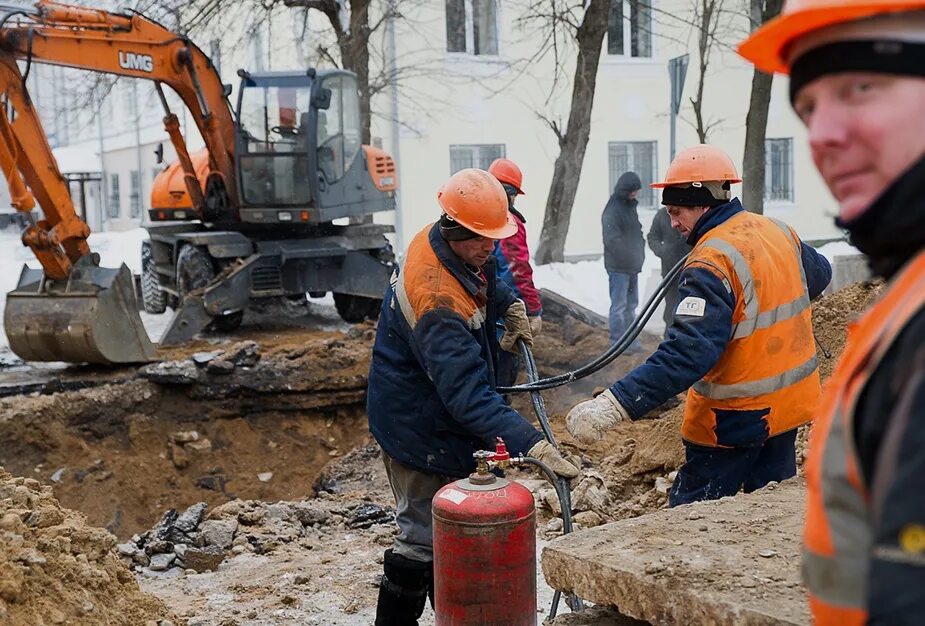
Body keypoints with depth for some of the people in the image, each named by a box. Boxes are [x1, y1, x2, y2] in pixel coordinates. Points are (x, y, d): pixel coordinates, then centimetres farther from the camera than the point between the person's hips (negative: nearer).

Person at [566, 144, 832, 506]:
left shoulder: (712, 263, -25)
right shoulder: (779, 232, 1)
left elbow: (686, 355, -35)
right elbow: (819, 274, 23)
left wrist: (612, 406, -39)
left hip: (736, 419, -8)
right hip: (789, 399, 8)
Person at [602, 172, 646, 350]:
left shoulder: (630, 207, 15)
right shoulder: (612, 211, -14)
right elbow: (612, 240, -21)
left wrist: (640, 254, 8)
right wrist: (629, 258, -20)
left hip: (633, 266, 9)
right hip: (618, 267, -9)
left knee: (631, 304, 15)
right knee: (619, 305, -6)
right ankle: (618, 342, 0)